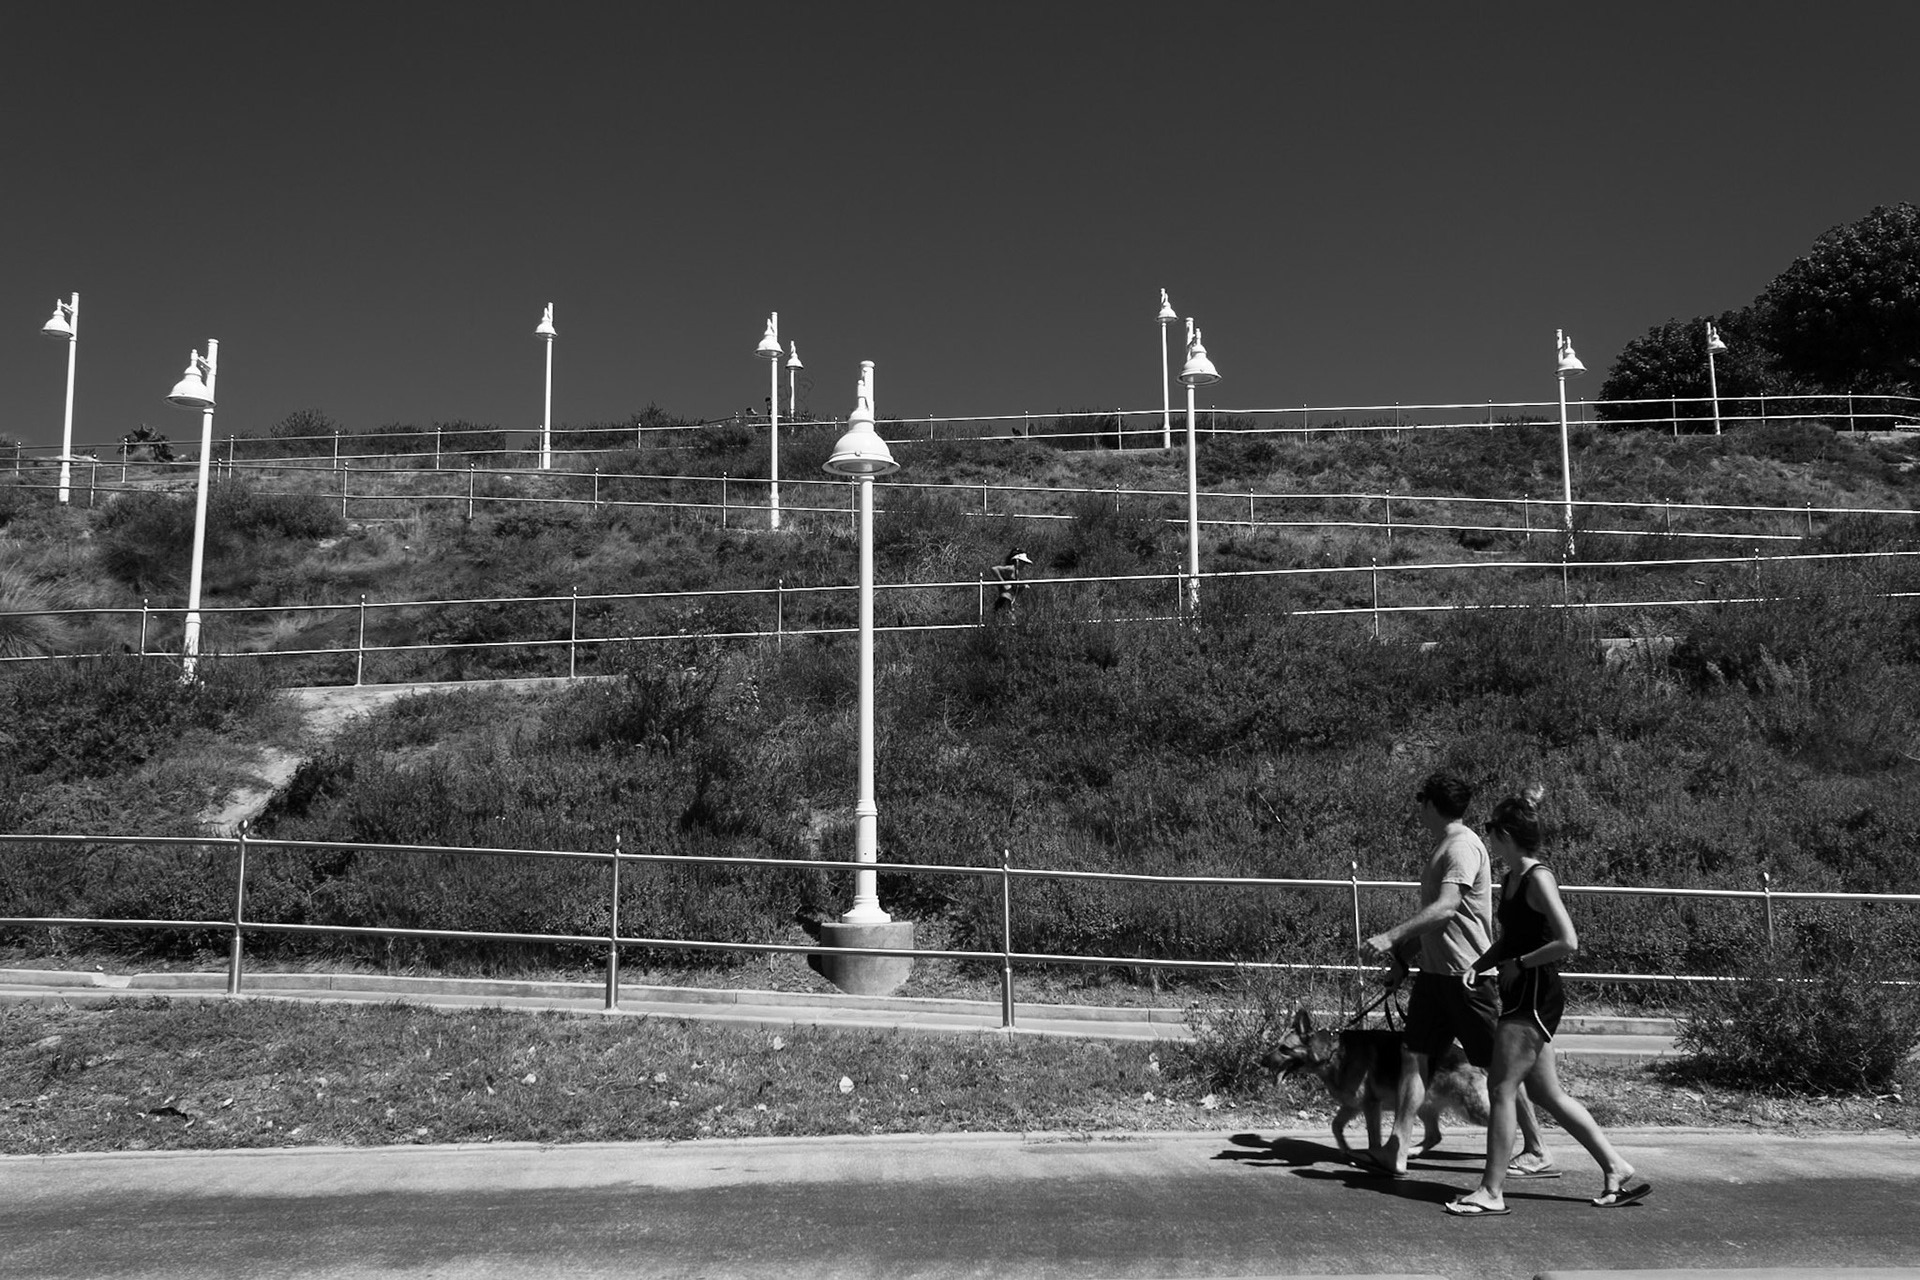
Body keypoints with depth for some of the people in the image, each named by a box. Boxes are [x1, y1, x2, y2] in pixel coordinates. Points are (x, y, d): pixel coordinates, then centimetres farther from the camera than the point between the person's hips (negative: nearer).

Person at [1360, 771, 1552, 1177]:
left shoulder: (1464, 847, -15)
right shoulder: (1443, 847, 15)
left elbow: (1446, 908, -27)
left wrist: (1390, 937, -29)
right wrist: (1402, 952, 19)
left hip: (1468, 973, -9)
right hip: (1435, 971, 9)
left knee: (1501, 1066, 1)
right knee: (1414, 1055, 5)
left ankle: (1538, 1153, 13)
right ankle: (1397, 1151, 6)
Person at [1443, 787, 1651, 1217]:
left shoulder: (1538, 879, -16)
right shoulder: (1510, 879, 11)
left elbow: (1568, 942, -23)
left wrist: (1517, 964, -16)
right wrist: (1480, 965, 6)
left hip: (1534, 1000, -10)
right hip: (1523, 999, 10)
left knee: (1502, 1089, -5)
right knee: (1546, 1092, 15)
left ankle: (1492, 1192, 2)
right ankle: (1618, 1171, 25)